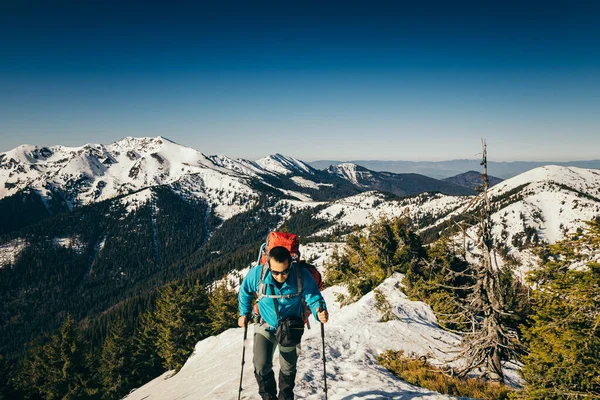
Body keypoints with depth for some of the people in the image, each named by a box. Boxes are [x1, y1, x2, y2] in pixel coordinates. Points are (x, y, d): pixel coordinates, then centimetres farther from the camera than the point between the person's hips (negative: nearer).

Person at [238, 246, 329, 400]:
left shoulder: (303, 276, -32)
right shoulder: (257, 274, -28)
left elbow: (314, 298, -21)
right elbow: (245, 292, -6)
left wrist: (320, 313, -42)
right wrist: (244, 313, 3)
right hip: (266, 325, 0)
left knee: (288, 368, 17)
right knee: (261, 366, -14)